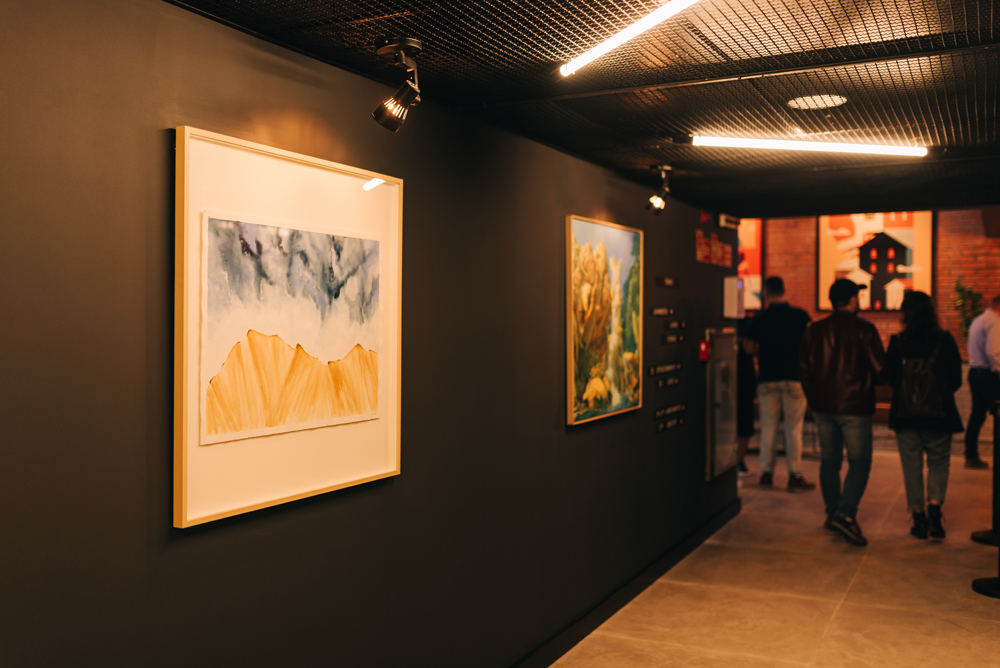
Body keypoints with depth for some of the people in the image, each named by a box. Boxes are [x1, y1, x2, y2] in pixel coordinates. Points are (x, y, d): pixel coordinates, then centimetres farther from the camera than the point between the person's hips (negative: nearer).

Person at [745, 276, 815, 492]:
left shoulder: (759, 319, -2)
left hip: (768, 378, 1)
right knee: (793, 428, 4)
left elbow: (749, 348, 5)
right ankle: (795, 476, 5)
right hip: (794, 377, -1)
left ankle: (766, 473, 12)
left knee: (768, 427, 9)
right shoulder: (801, 316, -4)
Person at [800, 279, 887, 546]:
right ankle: (845, 514, -12)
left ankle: (833, 515, 18)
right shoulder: (863, 329, -9)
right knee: (860, 462, 1)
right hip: (854, 406, -5)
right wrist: (869, 381, 13)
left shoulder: (814, 330, 5)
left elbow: (804, 369, 8)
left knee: (830, 460, 13)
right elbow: (880, 370, -10)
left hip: (823, 406, 5)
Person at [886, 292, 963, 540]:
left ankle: (918, 516, 11)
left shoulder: (897, 342, -6)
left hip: (904, 414, 0)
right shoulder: (945, 340, -6)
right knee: (938, 463, 12)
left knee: (911, 466, 9)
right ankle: (934, 508, -7)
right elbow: (956, 380, 0)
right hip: (939, 414, 0)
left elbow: (889, 377, 0)